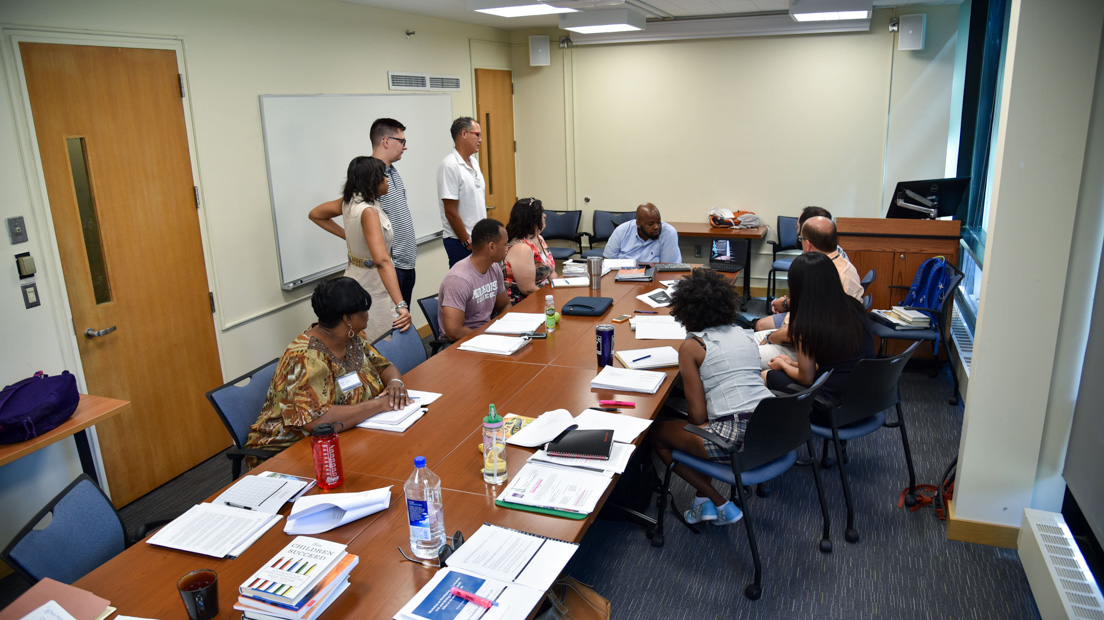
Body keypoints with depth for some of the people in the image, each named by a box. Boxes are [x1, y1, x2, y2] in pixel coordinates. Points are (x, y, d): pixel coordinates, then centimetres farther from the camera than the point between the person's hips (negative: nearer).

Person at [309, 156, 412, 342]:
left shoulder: (349, 202, -1)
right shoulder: (368, 211, -26)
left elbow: (315, 214, 18)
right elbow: (381, 260, -36)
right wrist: (401, 305, -41)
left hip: (356, 277, 9)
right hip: (373, 286, -9)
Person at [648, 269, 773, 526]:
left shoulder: (691, 346, -3)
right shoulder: (744, 335, 14)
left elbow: (698, 415, -5)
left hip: (738, 438, -7)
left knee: (655, 433, 13)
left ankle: (721, 505, 14)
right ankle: (703, 501, 24)